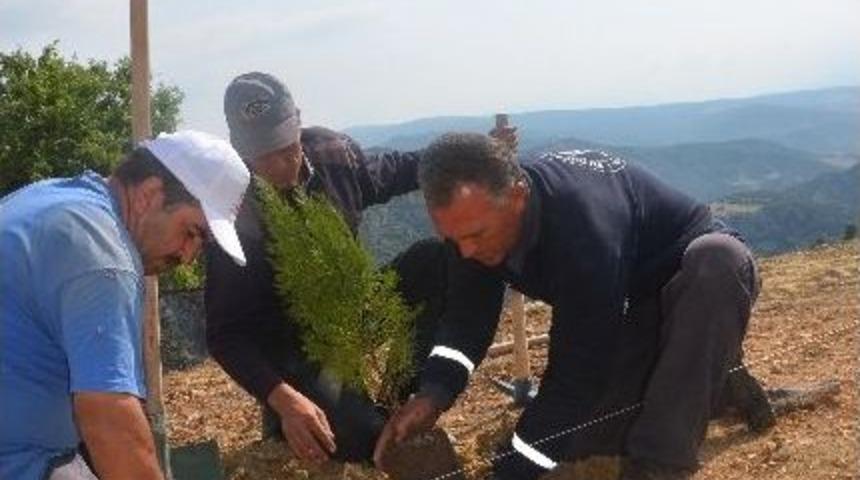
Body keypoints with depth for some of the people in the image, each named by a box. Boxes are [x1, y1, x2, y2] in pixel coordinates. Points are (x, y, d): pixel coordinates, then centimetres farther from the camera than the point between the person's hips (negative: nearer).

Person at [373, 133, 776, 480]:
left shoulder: (583, 225, -42)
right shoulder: (476, 212, -19)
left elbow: (577, 371, -39)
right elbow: (470, 308, -12)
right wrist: (433, 392, -31)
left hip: (702, 280, -6)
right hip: (633, 310, 6)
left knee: (721, 257, -42)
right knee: (577, 435, -7)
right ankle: (713, 383, 14)